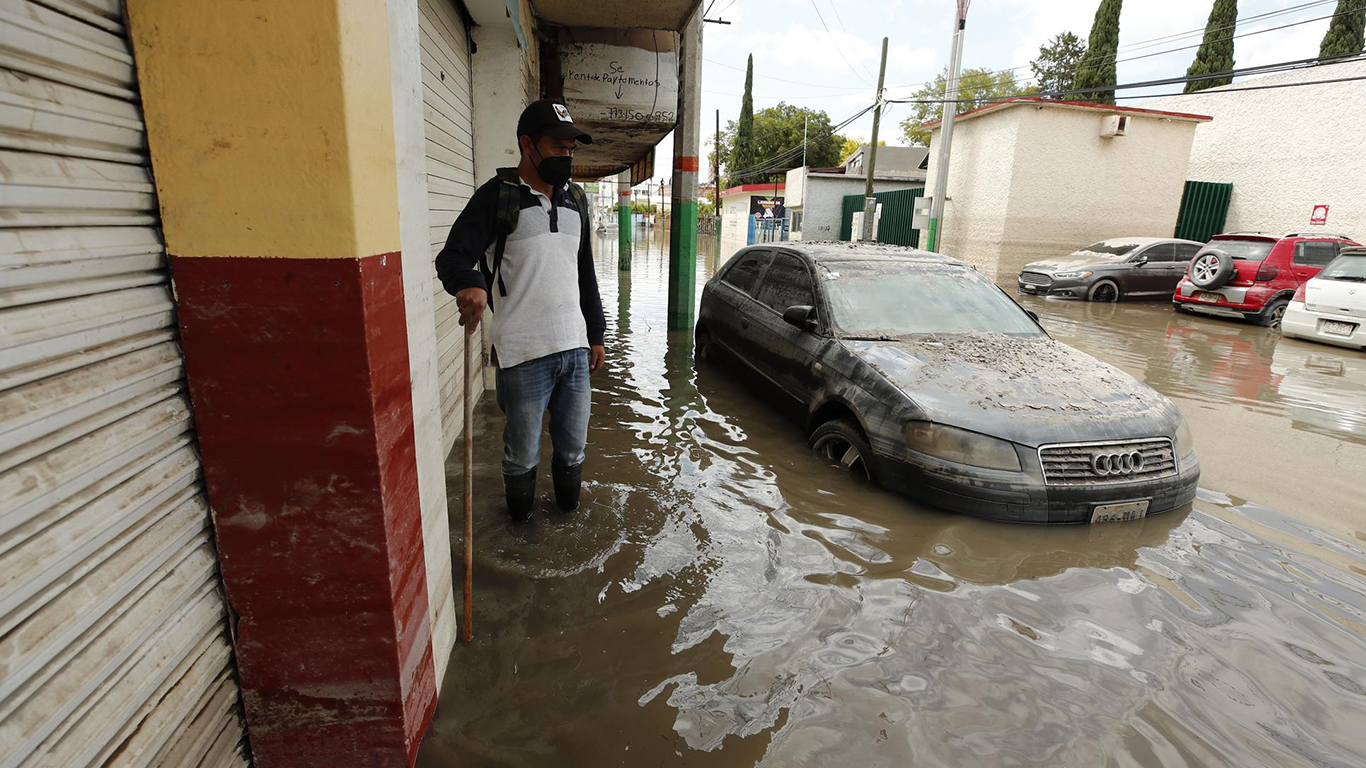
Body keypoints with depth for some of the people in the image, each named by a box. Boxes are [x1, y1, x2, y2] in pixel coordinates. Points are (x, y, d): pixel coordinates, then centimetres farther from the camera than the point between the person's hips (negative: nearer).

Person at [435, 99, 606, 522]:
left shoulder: (576, 200, 13)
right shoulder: (497, 196, -4)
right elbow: (452, 256, -12)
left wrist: (595, 335, 19)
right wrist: (469, 283, -35)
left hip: (574, 347, 5)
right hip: (523, 354, -5)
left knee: (573, 446, 17)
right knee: (522, 453, 10)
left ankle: (569, 510, 41)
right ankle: (520, 519, 35)